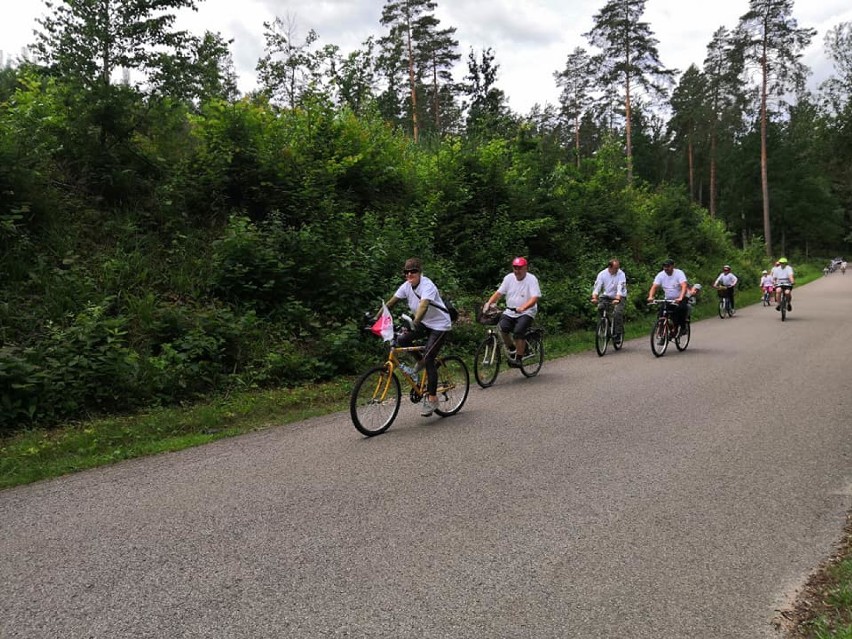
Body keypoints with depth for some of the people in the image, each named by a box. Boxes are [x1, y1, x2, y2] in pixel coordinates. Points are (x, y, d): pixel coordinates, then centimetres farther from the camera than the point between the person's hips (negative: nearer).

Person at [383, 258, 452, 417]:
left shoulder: (427, 285, -25)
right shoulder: (407, 286, -5)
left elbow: (423, 306, -42)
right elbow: (390, 302, -7)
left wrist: (414, 323, -57)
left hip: (439, 325, -7)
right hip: (424, 323, 7)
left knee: (429, 360, -15)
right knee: (402, 340, -15)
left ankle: (432, 398, -2)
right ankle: (420, 361, 13)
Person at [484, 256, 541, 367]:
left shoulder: (531, 279, -8)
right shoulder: (509, 278, 6)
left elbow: (534, 298, -19)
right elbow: (499, 293, 4)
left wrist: (523, 307, -36)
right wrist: (489, 303, -14)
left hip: (526, 312, -4)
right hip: (510, 311, 4)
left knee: (518, 331, -28)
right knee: (503, 327, -23)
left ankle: (518, 358, -14)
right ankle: (511, 349, 2)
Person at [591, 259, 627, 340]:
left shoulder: (621, 274, -14)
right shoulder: (602, 274, -8)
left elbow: (620, 288, -25)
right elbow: (597, 287, -17)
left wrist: (617, 299, -41)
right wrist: (594, 297, -34)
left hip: (618, 297, -2)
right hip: (606, 297, 3)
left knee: (617, 313, -25)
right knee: (600, 308, -22)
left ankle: (617, 333, -13)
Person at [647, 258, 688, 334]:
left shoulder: (679, 273, -16)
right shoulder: (660, 275, -5)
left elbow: (684, 287, -29)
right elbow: (654, 287, -12)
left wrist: (680, 298, -45)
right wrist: (650, 297, -33)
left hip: (680, 299, -4)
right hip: (668, 299, 4)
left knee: (681, 308, -32)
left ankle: (683, 327, -12)